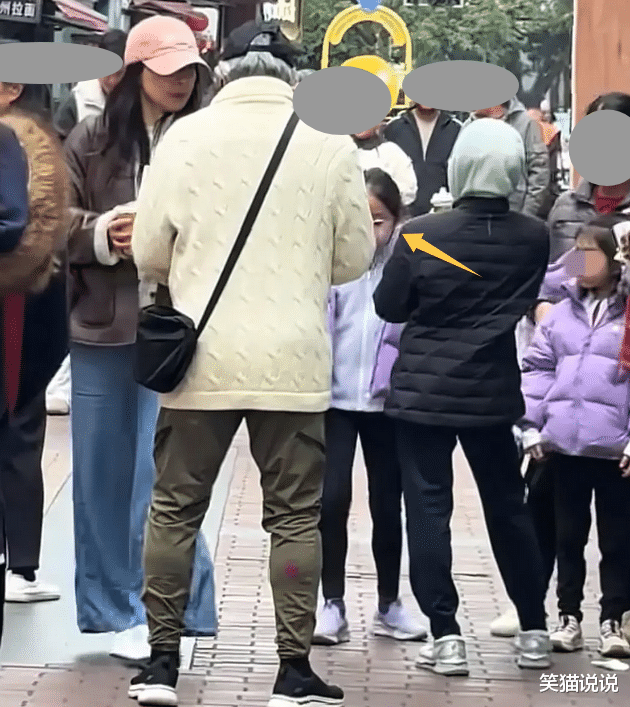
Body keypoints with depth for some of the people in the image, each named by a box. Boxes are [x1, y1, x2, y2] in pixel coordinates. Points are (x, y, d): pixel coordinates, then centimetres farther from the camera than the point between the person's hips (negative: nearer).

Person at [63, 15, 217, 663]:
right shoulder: (90, 141, 4)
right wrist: (104, 234, -12)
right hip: (101, 328, 3)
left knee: (161, 475, -7)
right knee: (102, 474, 10)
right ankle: (117, 610, 23)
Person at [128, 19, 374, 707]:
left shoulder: (186, 136, -2)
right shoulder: (330, 143, -2)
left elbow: (149, 252, 1)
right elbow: (355, 257, 5)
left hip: (202, 358, 0)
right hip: (293, 361, 0)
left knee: (175, 509, 11)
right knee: (295, 515, 8)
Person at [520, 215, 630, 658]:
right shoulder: (562, 312, 8)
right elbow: (539, 369, 10)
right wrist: (532, 427, 3)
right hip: (563, 444, 4)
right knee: (568, 535, 12)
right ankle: (569, 616, 22)